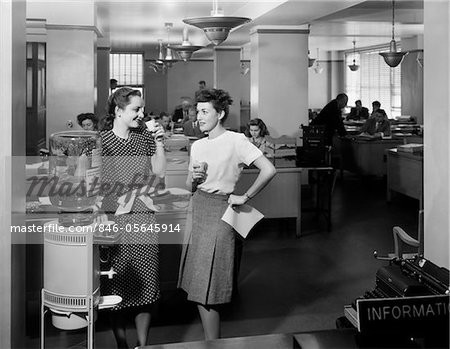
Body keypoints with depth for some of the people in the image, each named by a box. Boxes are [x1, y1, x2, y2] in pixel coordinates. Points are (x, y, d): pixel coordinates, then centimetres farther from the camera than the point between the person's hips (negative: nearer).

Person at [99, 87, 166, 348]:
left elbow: (160, 172, 7)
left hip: (144, 219, 3)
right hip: (113, 219, -3)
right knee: (117, 287, 4)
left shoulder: (145, 137, 8)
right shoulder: (100, 140, -3)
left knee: (146, 285, 5)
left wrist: (159, 143, -3)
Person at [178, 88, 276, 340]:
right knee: (198, 288, 10)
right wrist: (193, 178, -4)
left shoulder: (236, 141, -8)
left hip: (218, 213, -7)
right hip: (196, 212, 7)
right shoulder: (198, 145, 12)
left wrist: (245, 197, -11)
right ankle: (213, 341, 23)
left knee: (206, 291, -5)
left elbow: (269, 170, -16)